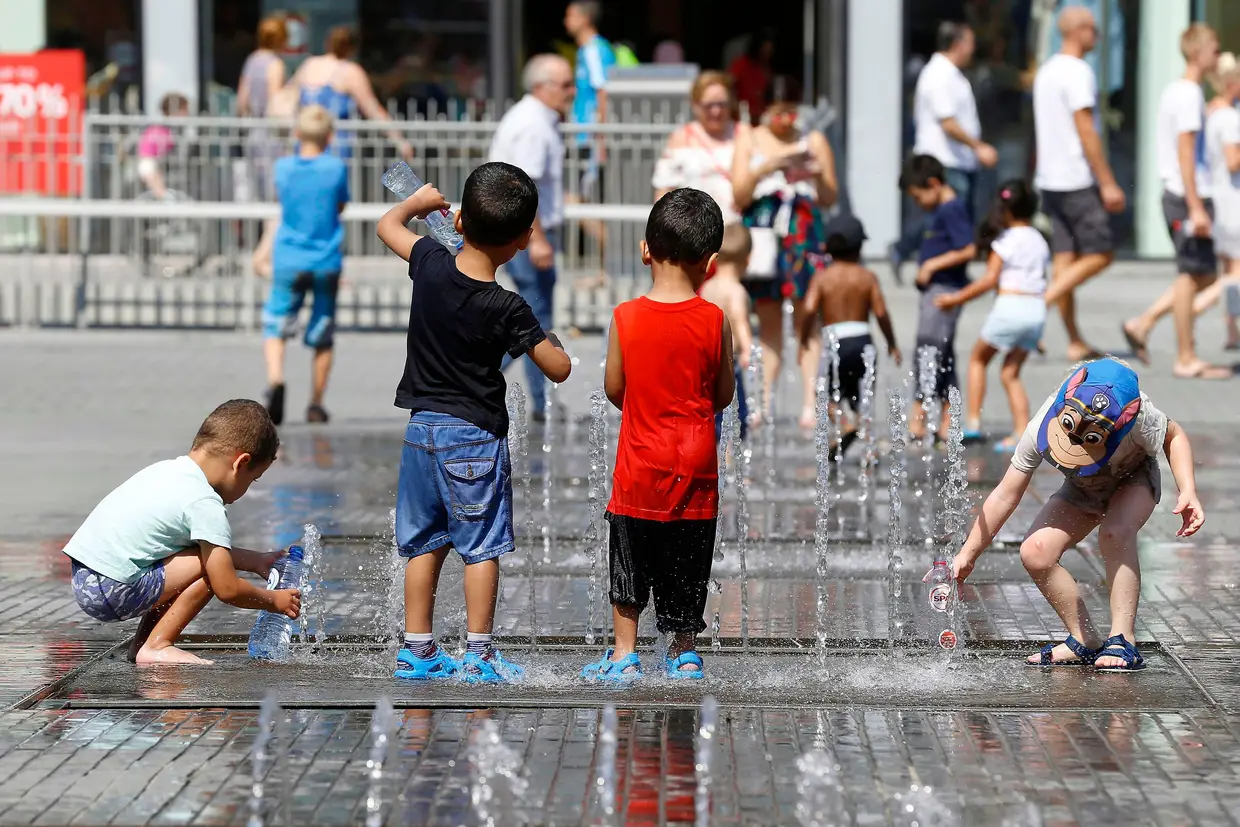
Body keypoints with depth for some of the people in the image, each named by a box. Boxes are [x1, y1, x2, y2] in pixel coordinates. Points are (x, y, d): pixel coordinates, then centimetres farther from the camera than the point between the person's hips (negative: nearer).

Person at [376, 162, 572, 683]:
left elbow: (388, 224, 12)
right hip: (475, 435, -5)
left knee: (423, 543, 13)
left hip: (421, 426, 5)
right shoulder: (507, 309, -18)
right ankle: (478, 656, 5)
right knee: (481, 547, 4)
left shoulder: (430, 264, -8)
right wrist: (550, 340, 10)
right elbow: (559, 369, -10)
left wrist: (419, 200, 30)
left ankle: (417, 650, 17)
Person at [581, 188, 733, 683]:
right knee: (687, 567, 13)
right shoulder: (715, 321, -8)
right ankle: (683, 654, 20)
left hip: (640, 470, 0)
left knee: (629, 564, 13)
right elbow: (724, 396, 2)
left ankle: (624, 655, 13)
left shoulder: (626, 317, -9)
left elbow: (613, 390, 1)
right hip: (695, 470, 1)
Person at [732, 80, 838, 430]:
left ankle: (810, 404, -11)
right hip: (763, 234, 1)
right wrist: (762, 170, -12)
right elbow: (739, 195, 4)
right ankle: (765, 402, 4)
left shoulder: (813, 141, 11)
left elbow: (830, 198, 10)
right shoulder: (749, 141, 12)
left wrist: (817, 177, -11)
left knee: (806, 320, -7)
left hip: (803, 234, -1)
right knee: (768, 322, 2)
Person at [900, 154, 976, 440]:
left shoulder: (951, 210, -14)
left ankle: (918, 421, -12)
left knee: (929, 350, -11)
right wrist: (924, 269, 12)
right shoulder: (940, 211, 16)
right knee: (943, 355, 11)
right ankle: (948, 424, 14)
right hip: (934, 291, 11)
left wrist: (932, 265, -17)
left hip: (945, 291, -11)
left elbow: (968, 250, -22)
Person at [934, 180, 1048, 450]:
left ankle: (973, 421, 6)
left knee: (978, 358, 13)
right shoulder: (1040, 241, 15)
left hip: (1010, 305, -6)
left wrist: (956, 298, -5)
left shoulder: (1006, 240, -6)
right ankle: (1022, 432, -1)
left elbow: (989, 280, -12)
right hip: (1037, 309, 6)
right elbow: (1042, 281, 16)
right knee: (1010, 373, 11)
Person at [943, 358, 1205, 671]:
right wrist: (967, 556, -19)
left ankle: (1123, 640, -30)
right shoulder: (1041, 429, -33)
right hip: (1082, 491, 3)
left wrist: (1188, 492, -30)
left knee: (1115, 533, -36)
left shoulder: (1138, 416, -39)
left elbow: (1173, 436, -15)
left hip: (1133, 480, -3)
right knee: (1035, 552, -19)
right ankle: (1085, 641, -4)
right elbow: (1005, 495, -23)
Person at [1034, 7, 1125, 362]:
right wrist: (1108, 183, -15)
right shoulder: (1078, 72, -13)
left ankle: (1075, 341, 7)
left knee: (1064, 258, 6)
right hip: (1077, 181, -9)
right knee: (1100, 254, -4)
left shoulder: (1046, 71, 16)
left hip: (1050, 179, 9)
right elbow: (1085, 131, -17)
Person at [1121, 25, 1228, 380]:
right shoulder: (1190, 94, -14)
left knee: (1205, 275, 14)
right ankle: (1186, 359, 2)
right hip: (1189, 195, -10)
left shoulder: (1173, 91, 15)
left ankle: (1143, 323, 13)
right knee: (1192, 275, -3)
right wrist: (1196, 207, -20)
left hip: (1176, 194, 10)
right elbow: (1185, 152, -19)